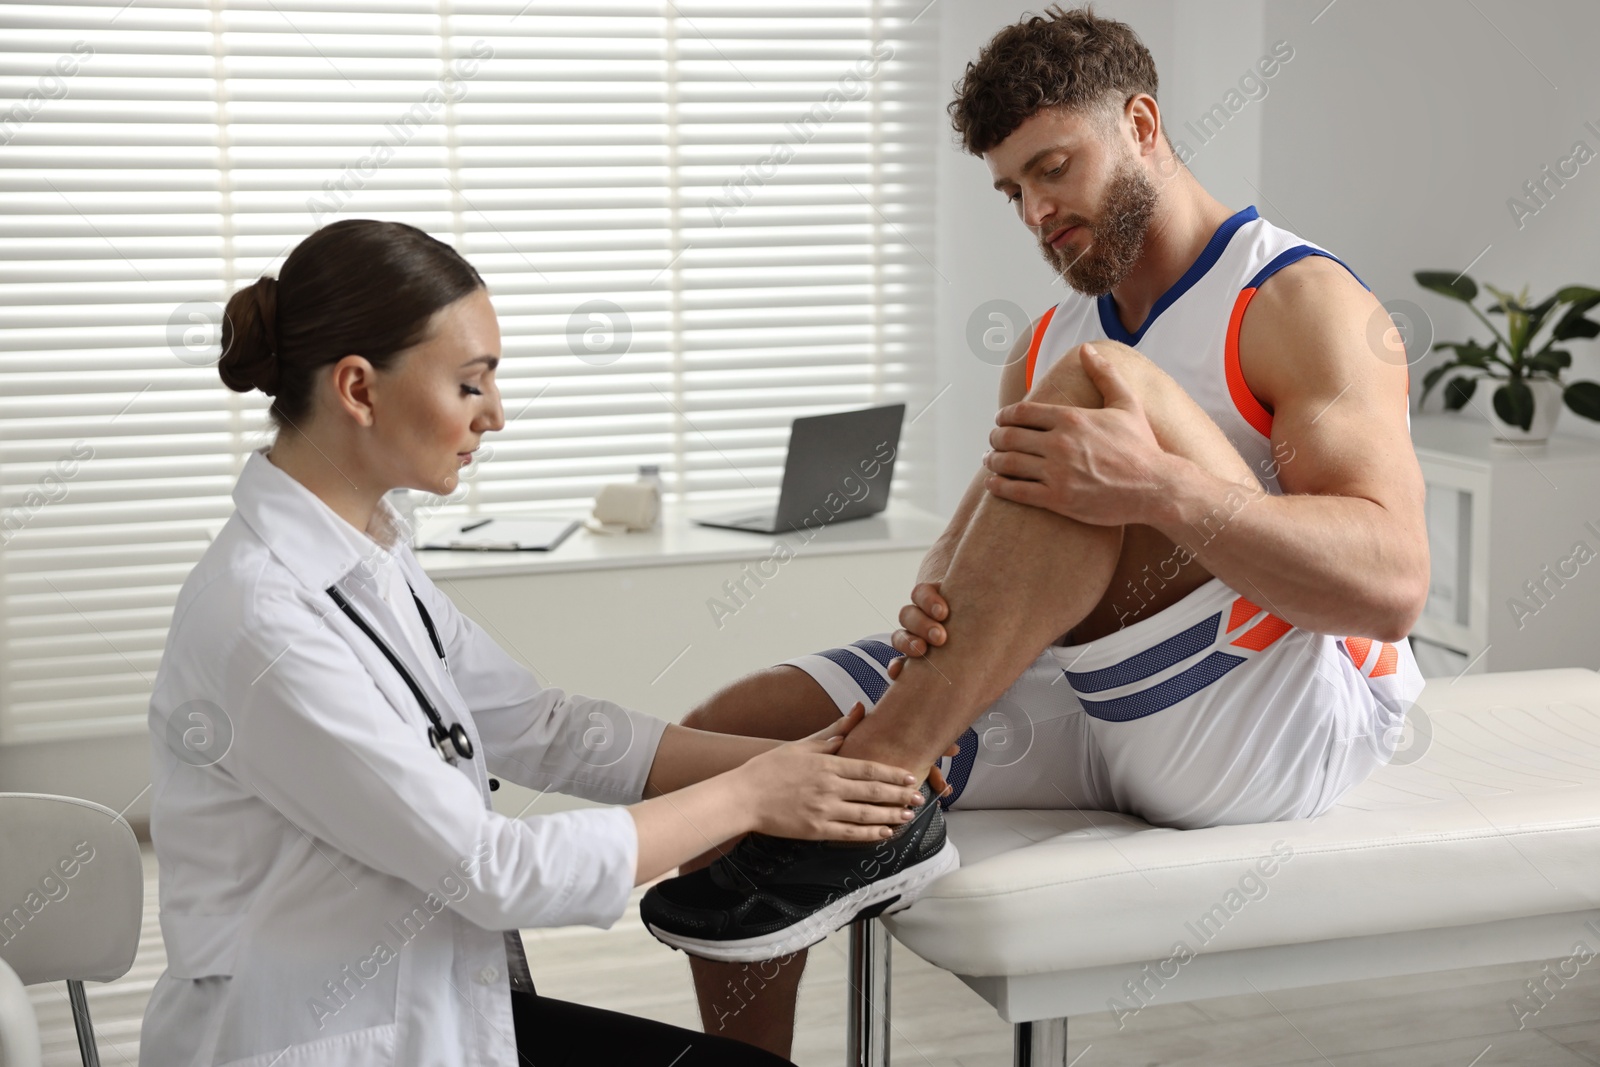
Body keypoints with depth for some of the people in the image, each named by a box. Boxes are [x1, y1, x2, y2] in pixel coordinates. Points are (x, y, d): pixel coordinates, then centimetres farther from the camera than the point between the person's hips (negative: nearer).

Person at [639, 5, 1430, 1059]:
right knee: (728, 739, -10)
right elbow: (969, 541, 13)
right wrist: (940, 606, -13)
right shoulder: (1051, 342, 19)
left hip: (1297, 726, -6)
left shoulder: (1301, 302, -4)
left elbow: (1392, 581, -18)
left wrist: (1158, 487, -32)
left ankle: (874, 786, -28)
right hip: (1077, 704, 7)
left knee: (1098, 379, -27)